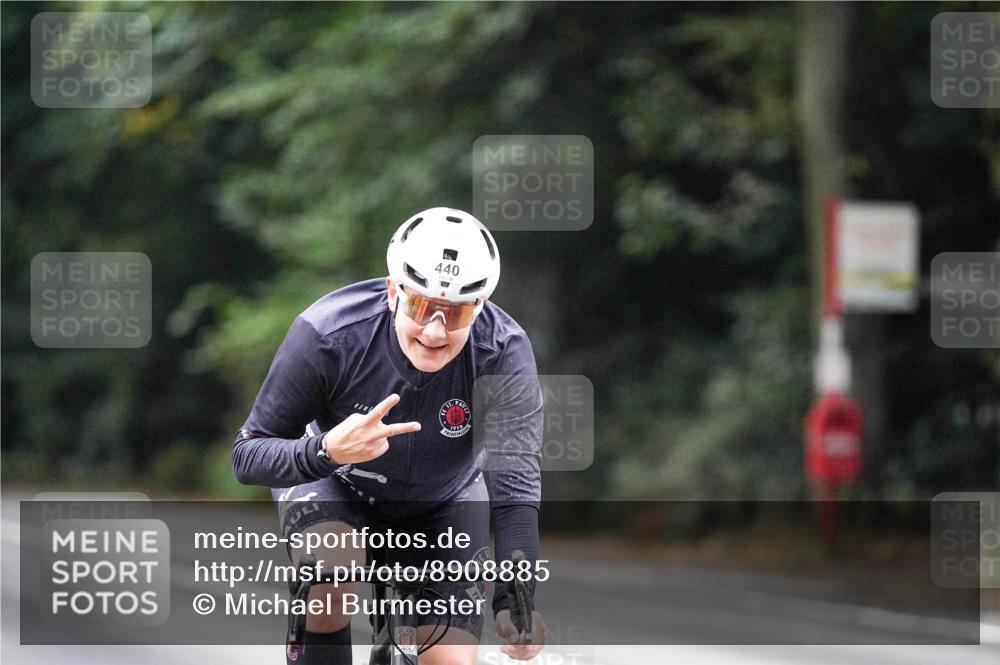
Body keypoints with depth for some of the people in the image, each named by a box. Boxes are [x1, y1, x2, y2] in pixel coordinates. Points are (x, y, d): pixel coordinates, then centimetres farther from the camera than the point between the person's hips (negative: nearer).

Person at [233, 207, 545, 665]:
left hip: (443, 505, 2)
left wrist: (515, 604, -49)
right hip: (331, 480, -2)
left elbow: (516, 484, -35)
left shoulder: (503, 353, -30)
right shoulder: (327, 334, -32)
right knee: (331, 572, -35)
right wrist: (326, 451, -48)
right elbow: (247, 456, -26)